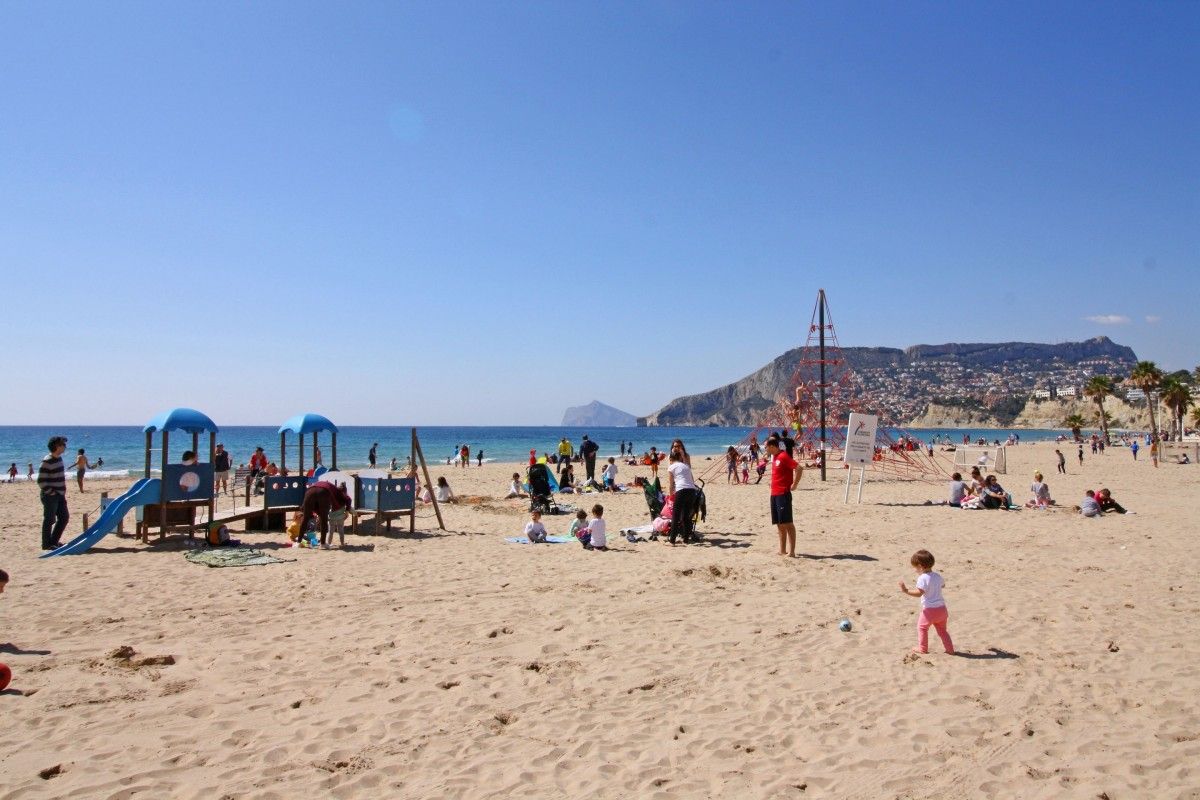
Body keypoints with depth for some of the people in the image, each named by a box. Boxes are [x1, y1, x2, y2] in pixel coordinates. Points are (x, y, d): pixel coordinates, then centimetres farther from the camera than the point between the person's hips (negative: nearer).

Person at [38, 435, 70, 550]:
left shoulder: (59, 458, 10)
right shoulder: (47, 461, -17)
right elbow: (41, 481, -19)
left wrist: (63, 491, 13)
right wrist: (51, 492, -16)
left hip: (60, 495, 9)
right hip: (50, 496, -9)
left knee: (64, 517, 13)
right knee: (49, 520, 0)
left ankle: (54, 541, 24)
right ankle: (47, 544, 11)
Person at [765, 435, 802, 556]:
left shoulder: (784, 456, -14)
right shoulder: (774, 457, 13)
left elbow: (799, 468, -23)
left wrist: (794, 485, -19)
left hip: (783, 494, -9)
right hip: (774, 494, 9)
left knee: (787, 523, -8)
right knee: (780, 524, 12)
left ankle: (791, 551, -7)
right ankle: (782, 550, 17)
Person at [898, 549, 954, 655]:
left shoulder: (923, 578, -17)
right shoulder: (937, 576, 8)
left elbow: (919, 593, -27)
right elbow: (942, 584, 30)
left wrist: (906, 591, -28)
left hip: (930, 609, -7)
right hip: (941, 608, 7)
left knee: (922, 627, 12)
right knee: (942, 630, 19)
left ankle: (922, 648, 17)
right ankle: (950, 649, 19)